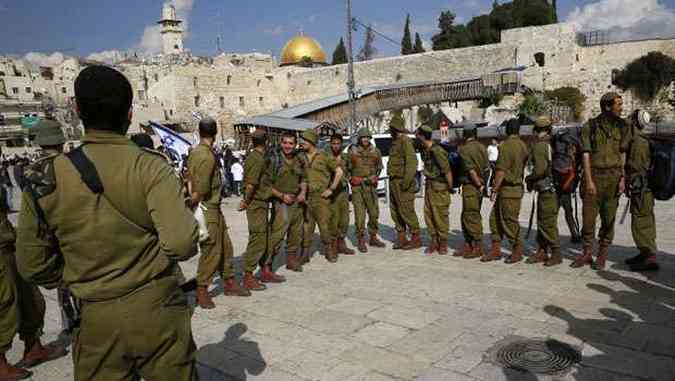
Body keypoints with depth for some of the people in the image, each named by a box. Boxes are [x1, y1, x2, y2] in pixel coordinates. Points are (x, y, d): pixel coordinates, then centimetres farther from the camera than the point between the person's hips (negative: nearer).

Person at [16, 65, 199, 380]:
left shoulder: (46, 178, -5)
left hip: (97, 319, 2)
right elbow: (182, 244, -25)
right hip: (156, 311, -2)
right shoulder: (151, 168, -15)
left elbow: (33, 265, 1)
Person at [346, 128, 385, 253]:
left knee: (374, 213, 9)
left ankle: (373, 238, 25)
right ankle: (361, 241, 5)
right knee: (359, 214, -5)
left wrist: (374, 177, 4)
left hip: (371, 186, 3)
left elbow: (379, 167, 15)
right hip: (357, 187, -3)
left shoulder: (375, 151, 6)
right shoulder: (352, 152, 0)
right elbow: (347, 168, 8)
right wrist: (351, 179, -1)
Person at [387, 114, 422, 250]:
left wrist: (406, 181, -23)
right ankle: (402, 239, 18)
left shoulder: (405, 141, -12)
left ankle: (416, 239, 4)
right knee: (395, 212, 10)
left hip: (402, 183, -9)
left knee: (406, 211, -6)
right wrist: (392, 180, 13)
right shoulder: (395, 142, 17)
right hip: (394, 183, 9)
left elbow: (412, 161, -20)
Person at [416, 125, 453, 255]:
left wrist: (450, 187, -12)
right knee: (429, 215, 10)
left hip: (439, 187, -9)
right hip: (429, 185, 9)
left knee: (440, 216, -1)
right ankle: (434, 242, 21)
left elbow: (447, 171, -19)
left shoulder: (437, 151, -22)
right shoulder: (424, 150, 6)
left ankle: (443, 244, 12)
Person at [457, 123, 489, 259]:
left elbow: (471, 170, -17)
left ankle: (478, 247, 1)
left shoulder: (464, 149, -11)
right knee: (466, 216, 14)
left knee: (472, 217, -3)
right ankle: (468, 245, 18)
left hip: (471, 186, -8)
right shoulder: (482, 147, 10)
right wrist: (483, 183, 10)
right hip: (480, 185, 8)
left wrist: (479, 185, -12)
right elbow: (487, 168, 7)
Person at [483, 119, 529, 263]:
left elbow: (501, 171, -18)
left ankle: (517, 251, 10)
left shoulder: (506, 145, -16)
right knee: (495, 218, 12)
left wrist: (494, 190, -14)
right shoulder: (523, 145, 10)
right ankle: (496, 250, 16)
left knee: (510, 221, 0)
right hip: (517, 186, 9)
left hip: (508, 189, -9)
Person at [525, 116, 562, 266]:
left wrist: (529, 178, -2)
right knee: (541, 222, 14)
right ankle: (542, 251, 21)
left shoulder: (539, 146, -14)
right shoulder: (552, 144, 10)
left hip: (547, 190, -9)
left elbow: (539, 170, -21)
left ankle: (556, 254, 3)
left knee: (548, 223, -3)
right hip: (548, 188, 9)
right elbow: (552, 166, 15)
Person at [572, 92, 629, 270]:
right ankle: (587, 253, 14)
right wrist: (589, 181, -10)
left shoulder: (622, 127, 8)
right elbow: (586, 155, -4)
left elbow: (623, 155, 7)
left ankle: (602, 256, 15)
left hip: (613, 176, 2)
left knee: (608, 219, 5)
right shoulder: (590, 127, 0)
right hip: (594, 175, -2)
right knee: (588, 216, 0)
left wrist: (622, 178, -2)